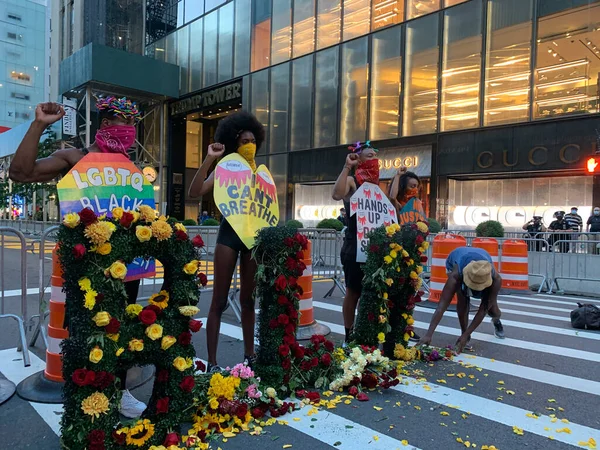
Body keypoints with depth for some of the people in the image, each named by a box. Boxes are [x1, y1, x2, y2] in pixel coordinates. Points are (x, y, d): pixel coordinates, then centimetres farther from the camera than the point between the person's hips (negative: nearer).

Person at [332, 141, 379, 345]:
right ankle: (349, 336, 11)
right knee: (353, 291, 0)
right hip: (355, 244, -7)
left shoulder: (374, 183, 15)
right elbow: (336, 195, -28)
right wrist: (347, 167, -25)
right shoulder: (351, 181, -5)